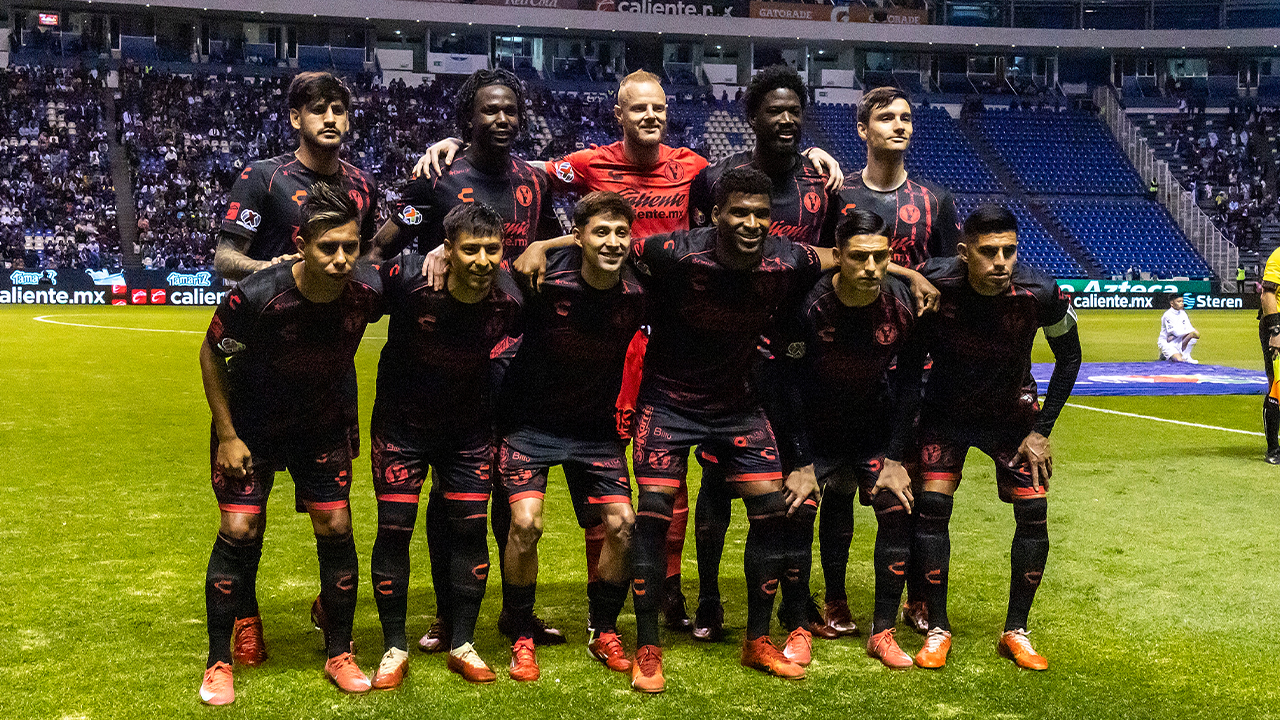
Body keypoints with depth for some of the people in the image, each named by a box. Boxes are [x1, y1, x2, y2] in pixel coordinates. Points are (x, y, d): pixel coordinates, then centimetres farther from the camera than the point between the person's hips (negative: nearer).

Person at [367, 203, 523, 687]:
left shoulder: (510, 298, -20)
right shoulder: (406, 280, -29)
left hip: (469, 426, 2)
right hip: (402, 423, -2)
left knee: (470, 528, 2)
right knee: (394, 528, -2)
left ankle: (462, 645, 18)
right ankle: (394, 648, 15)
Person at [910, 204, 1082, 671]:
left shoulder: (1040, 294, -26)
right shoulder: (934, 283, -28)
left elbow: (1069, 358, -7)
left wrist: (1041, 431, -8)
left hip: (1012, 413, 1)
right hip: (946, 410, -1)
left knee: (1034, 512, -7)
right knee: (931, 504, -13)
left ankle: (1016, 631, 10)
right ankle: (937, 629, 2)